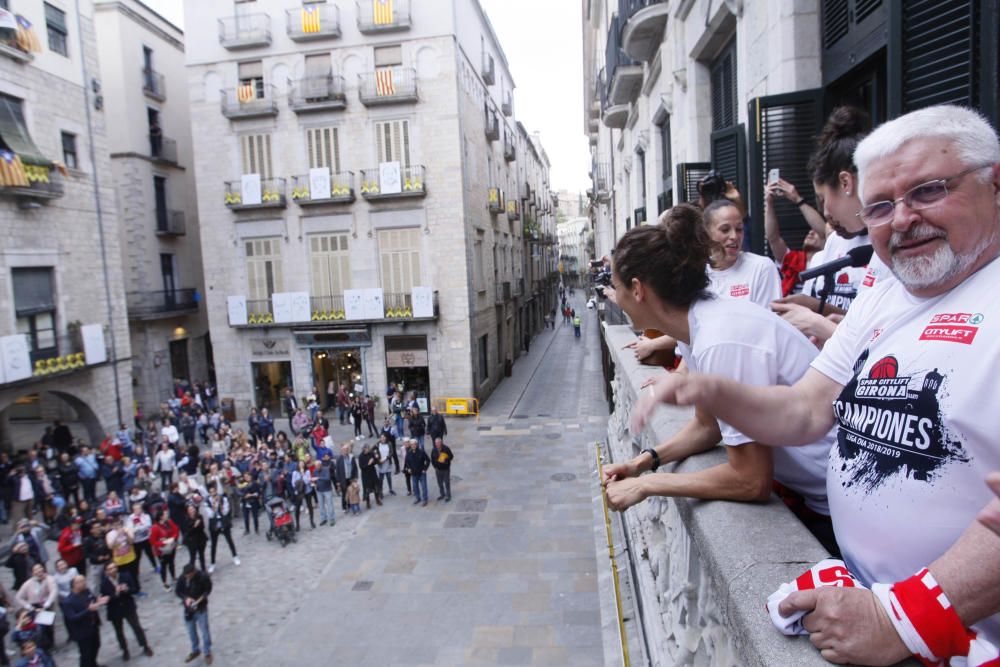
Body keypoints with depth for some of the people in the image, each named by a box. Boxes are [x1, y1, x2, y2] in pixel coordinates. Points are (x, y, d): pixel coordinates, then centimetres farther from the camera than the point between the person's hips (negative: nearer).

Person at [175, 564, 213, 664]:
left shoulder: (203, 577, -24)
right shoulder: (182, 577, -18)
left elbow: (208, 590, -11)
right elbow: (178, 591, -4)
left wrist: (200, 599, -25)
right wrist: (186, 598, -22)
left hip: (201, 608, -3)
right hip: (188, 609, 3)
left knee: (204, 631, 9)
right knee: (191, 631, 21)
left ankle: (208, 652, 28)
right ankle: (195, 650, 44)